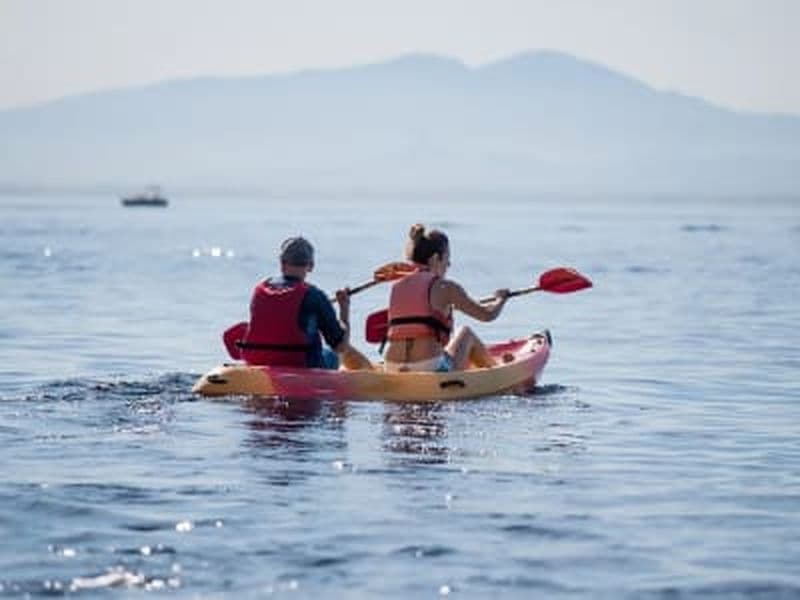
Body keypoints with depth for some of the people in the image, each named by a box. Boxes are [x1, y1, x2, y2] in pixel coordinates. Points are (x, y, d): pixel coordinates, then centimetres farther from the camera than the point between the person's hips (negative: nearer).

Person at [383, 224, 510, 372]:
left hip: (393, 373, 5)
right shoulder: (445, 287, -3)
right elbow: (488, 315, 6)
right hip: (432, 370, -5)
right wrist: (500, 299, 29)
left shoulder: (396, 288, 11)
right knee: (466, 334, 27)